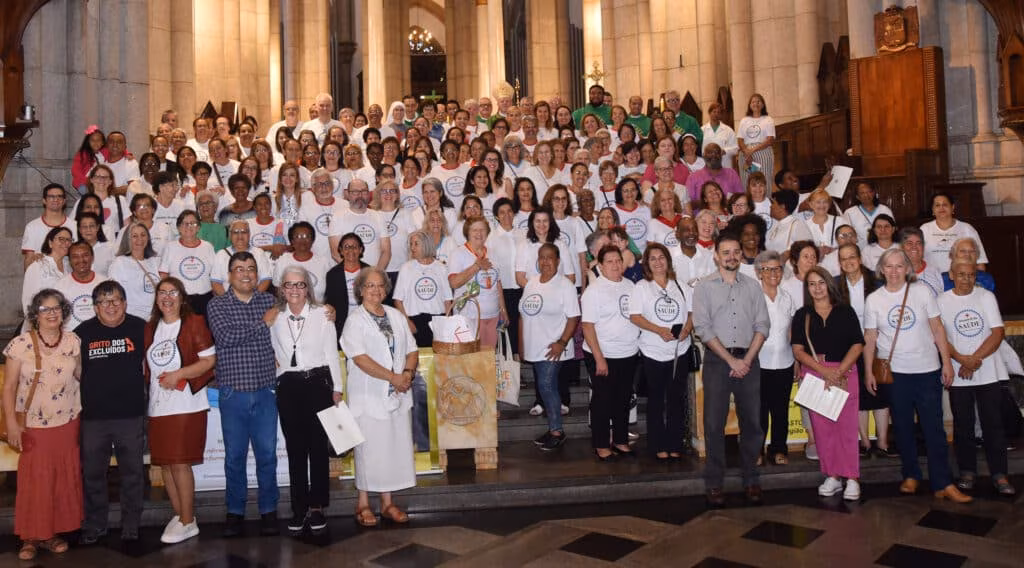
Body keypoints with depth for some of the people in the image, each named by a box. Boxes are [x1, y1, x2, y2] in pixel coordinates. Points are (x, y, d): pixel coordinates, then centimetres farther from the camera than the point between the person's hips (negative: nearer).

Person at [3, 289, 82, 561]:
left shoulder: (73, 342, 1)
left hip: (68, 424, 3)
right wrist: (11, 422, -9)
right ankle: (31, 537, 16)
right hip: (33, 426, -3)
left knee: (64, 479, 9)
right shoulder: (20, 344, -8)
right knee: (34, 481, 0)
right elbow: (9, 386, -4)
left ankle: (54, 533, 24)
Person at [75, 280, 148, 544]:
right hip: (93, 416, 1)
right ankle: (94, 525, 28)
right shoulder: (83, 332, 1)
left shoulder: (139, 327, -1)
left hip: (131, 415, -1)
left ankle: (131, 524, 23)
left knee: (132, 472, 9)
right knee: (92, 473, 11)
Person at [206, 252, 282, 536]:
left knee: (267, 454, 5)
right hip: (233, 393, -1)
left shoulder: (270, 301, 8)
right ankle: (235, 511, 22)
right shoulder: (217, 305, 1)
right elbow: (225, 336, -17)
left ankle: (269, 510, 18)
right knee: (234, 455, 8)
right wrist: (263, 324, -12)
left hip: (265, 392, 1)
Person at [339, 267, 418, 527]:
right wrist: (393, 377, -17)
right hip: (369, 396, -5)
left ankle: (387, 502, 18)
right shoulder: (355, 320, -5)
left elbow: (412, 350, 13)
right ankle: (363, 504, 14)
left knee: (396, 447, 7)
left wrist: (408, 373, -6)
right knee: (368, 449, 0)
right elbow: (360, 358, -15)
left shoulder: (397, 316, 13)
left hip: (397, 395, 5)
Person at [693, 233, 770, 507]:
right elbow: (703, 328, -5)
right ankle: (714, 483, 7)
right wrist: (731, 360, -10)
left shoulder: (752, 286, 12)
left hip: (748, 360, 3)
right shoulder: (705, 286, 3)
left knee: (752, 421, 5)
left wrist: (747, 359, -6)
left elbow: (762, 325, 7)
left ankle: (751, 480, 19)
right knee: (714, 423, -1)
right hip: (717, 359, -2)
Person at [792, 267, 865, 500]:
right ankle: (832, 477, 12)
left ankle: (852, 479, 1)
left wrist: (839, 371, -12)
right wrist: (823, 370, -12)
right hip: (814, 374, 2)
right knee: (822, 427, 3)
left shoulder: (845, 312, 6)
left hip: (845, 373, -1)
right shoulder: (802, 315, 8)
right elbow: (798, 350, 1)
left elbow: (857, 345, 0)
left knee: (847, 425, -5)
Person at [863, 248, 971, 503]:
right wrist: (869, 371, 1)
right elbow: (870, 339, 5)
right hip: (894, 372, 1)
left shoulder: (922, 291, 0)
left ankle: (942, 484, 4)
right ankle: (911, 475, 24)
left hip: (928, 369, -1)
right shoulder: (873, 300, 2)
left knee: (934, 427, -1)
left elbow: (937, 329, 3)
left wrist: (947, 362, 0)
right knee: (902, 426, 10)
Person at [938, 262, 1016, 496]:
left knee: (993, 424, 1)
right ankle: (967, 472, 18)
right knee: (963, 425, 7)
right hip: (958, 375, 0)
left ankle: (999, 474, 9)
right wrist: (962, 359, -16)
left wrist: (974, 359, -13)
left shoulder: (986, 297, 2)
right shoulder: (942, 301, 1)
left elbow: (997, 333, -4)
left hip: (988, 373, 0)